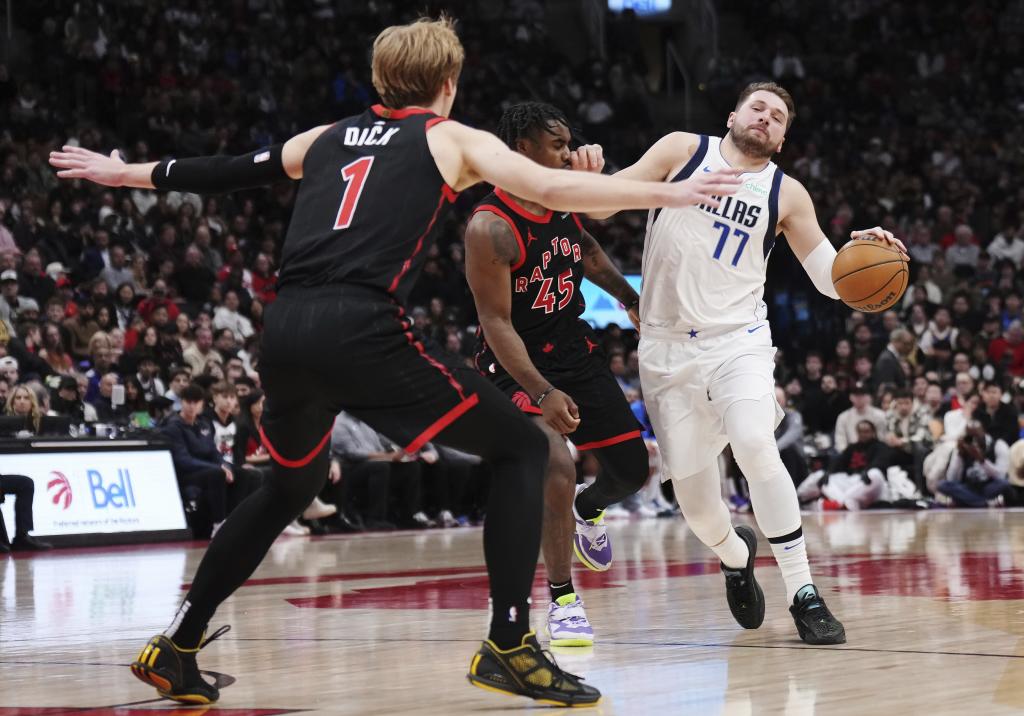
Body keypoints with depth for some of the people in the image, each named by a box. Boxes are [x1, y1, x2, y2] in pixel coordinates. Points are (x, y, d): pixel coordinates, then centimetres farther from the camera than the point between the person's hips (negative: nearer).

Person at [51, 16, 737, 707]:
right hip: (363, 332, -6)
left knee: (291, 486, 31)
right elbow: (553, 190, 0)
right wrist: (670, 192, 4)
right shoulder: (452, 139, 12)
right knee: (522, 448, 7)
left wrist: (126, 173, 48)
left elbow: (227, 171, 34)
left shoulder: (330, 137, 25)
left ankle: (176, 648, 30)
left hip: (285, 331, 6)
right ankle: (510, 647, -3)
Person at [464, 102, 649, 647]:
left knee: (632, 470, 8)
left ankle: (588, 511, 45)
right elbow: (497, 323, -26)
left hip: (574, 347, 7)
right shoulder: (490, 227, -24)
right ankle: (562, 599, -11)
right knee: (557, 468, -27)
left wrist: (631, 300, 23)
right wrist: (542, 394, -34)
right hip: (516, 362, -7)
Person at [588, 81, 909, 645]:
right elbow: (604, 203, 1)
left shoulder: (786, 194, 6)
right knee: (692, 494, 1)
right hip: (667, 347, 1)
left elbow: (829, 277, 7)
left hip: (738, 339, -1)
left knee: (755, 445, -28)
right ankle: (735, 555, 37)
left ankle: (803, 593, -21)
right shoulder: (682, 150, 4)